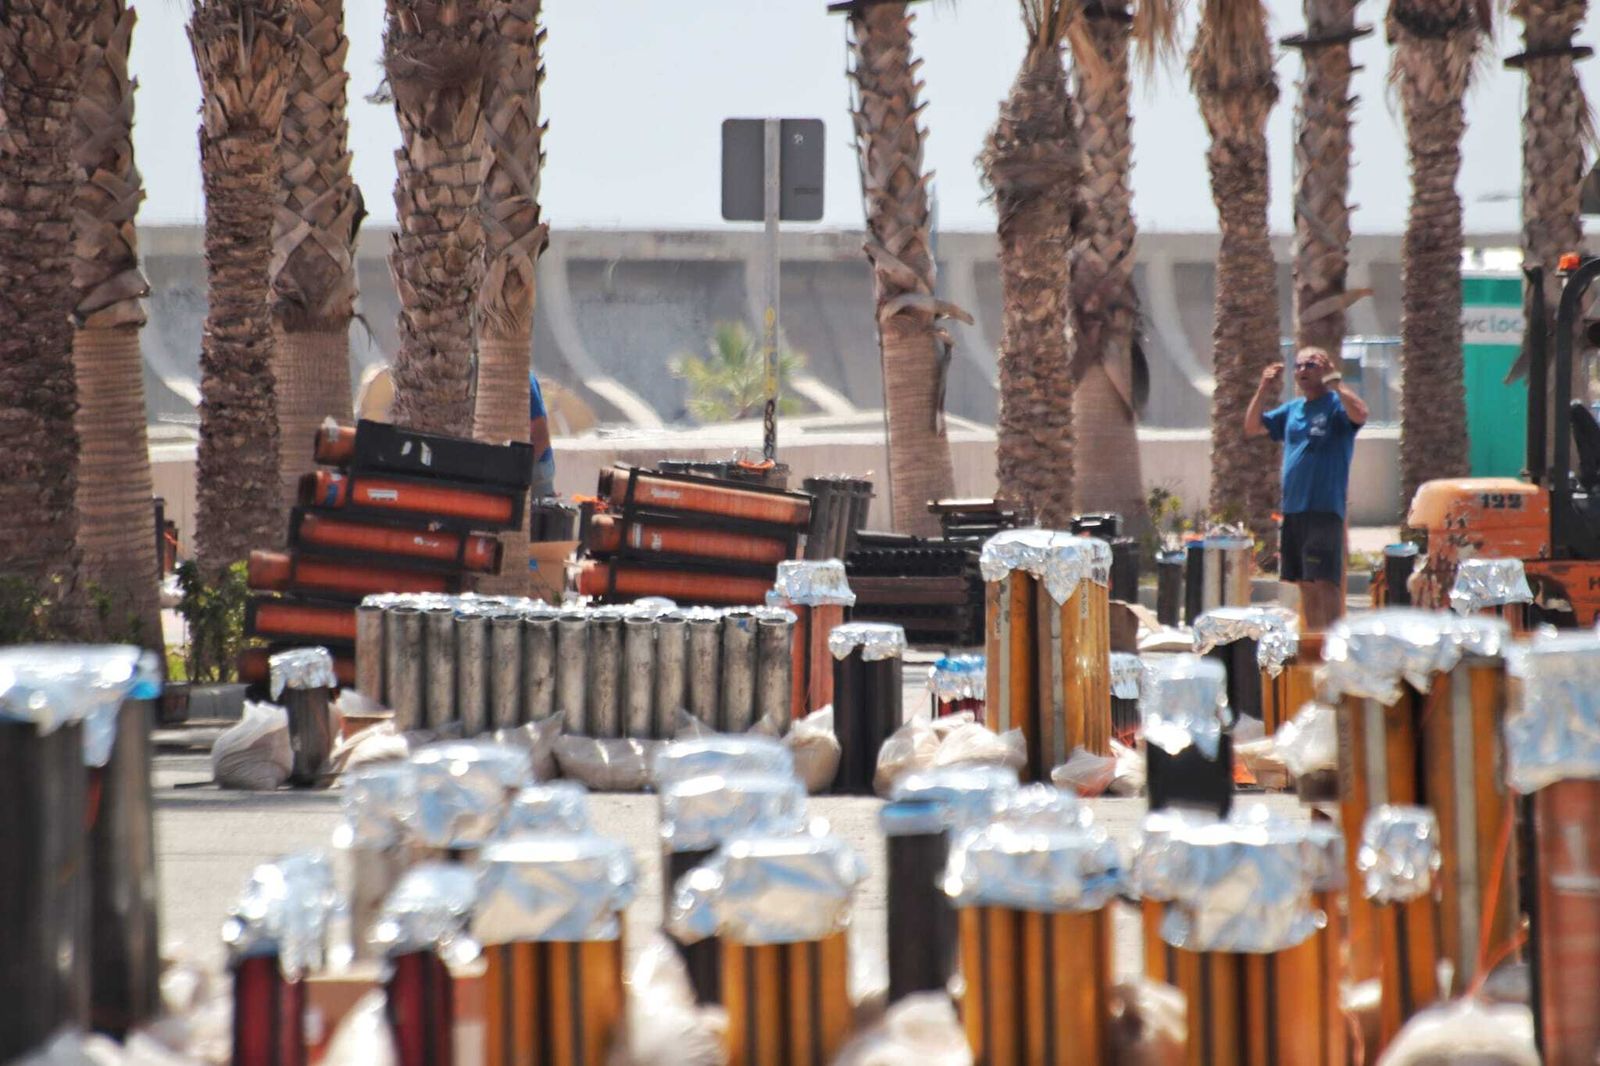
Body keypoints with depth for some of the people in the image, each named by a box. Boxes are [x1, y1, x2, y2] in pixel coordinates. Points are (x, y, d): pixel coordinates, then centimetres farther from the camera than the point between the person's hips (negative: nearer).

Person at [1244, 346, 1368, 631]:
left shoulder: (1336, 405, -4)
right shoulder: (1291, 410, 17)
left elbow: (1359, 415, -25)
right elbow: (1252, 428, 18)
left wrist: (1334, 380, -20)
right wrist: (1264, 390, 7)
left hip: (1325, 508, -7)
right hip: (1292, 508, 7)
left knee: (1325, 580, -12)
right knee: (1305, 583, 11)